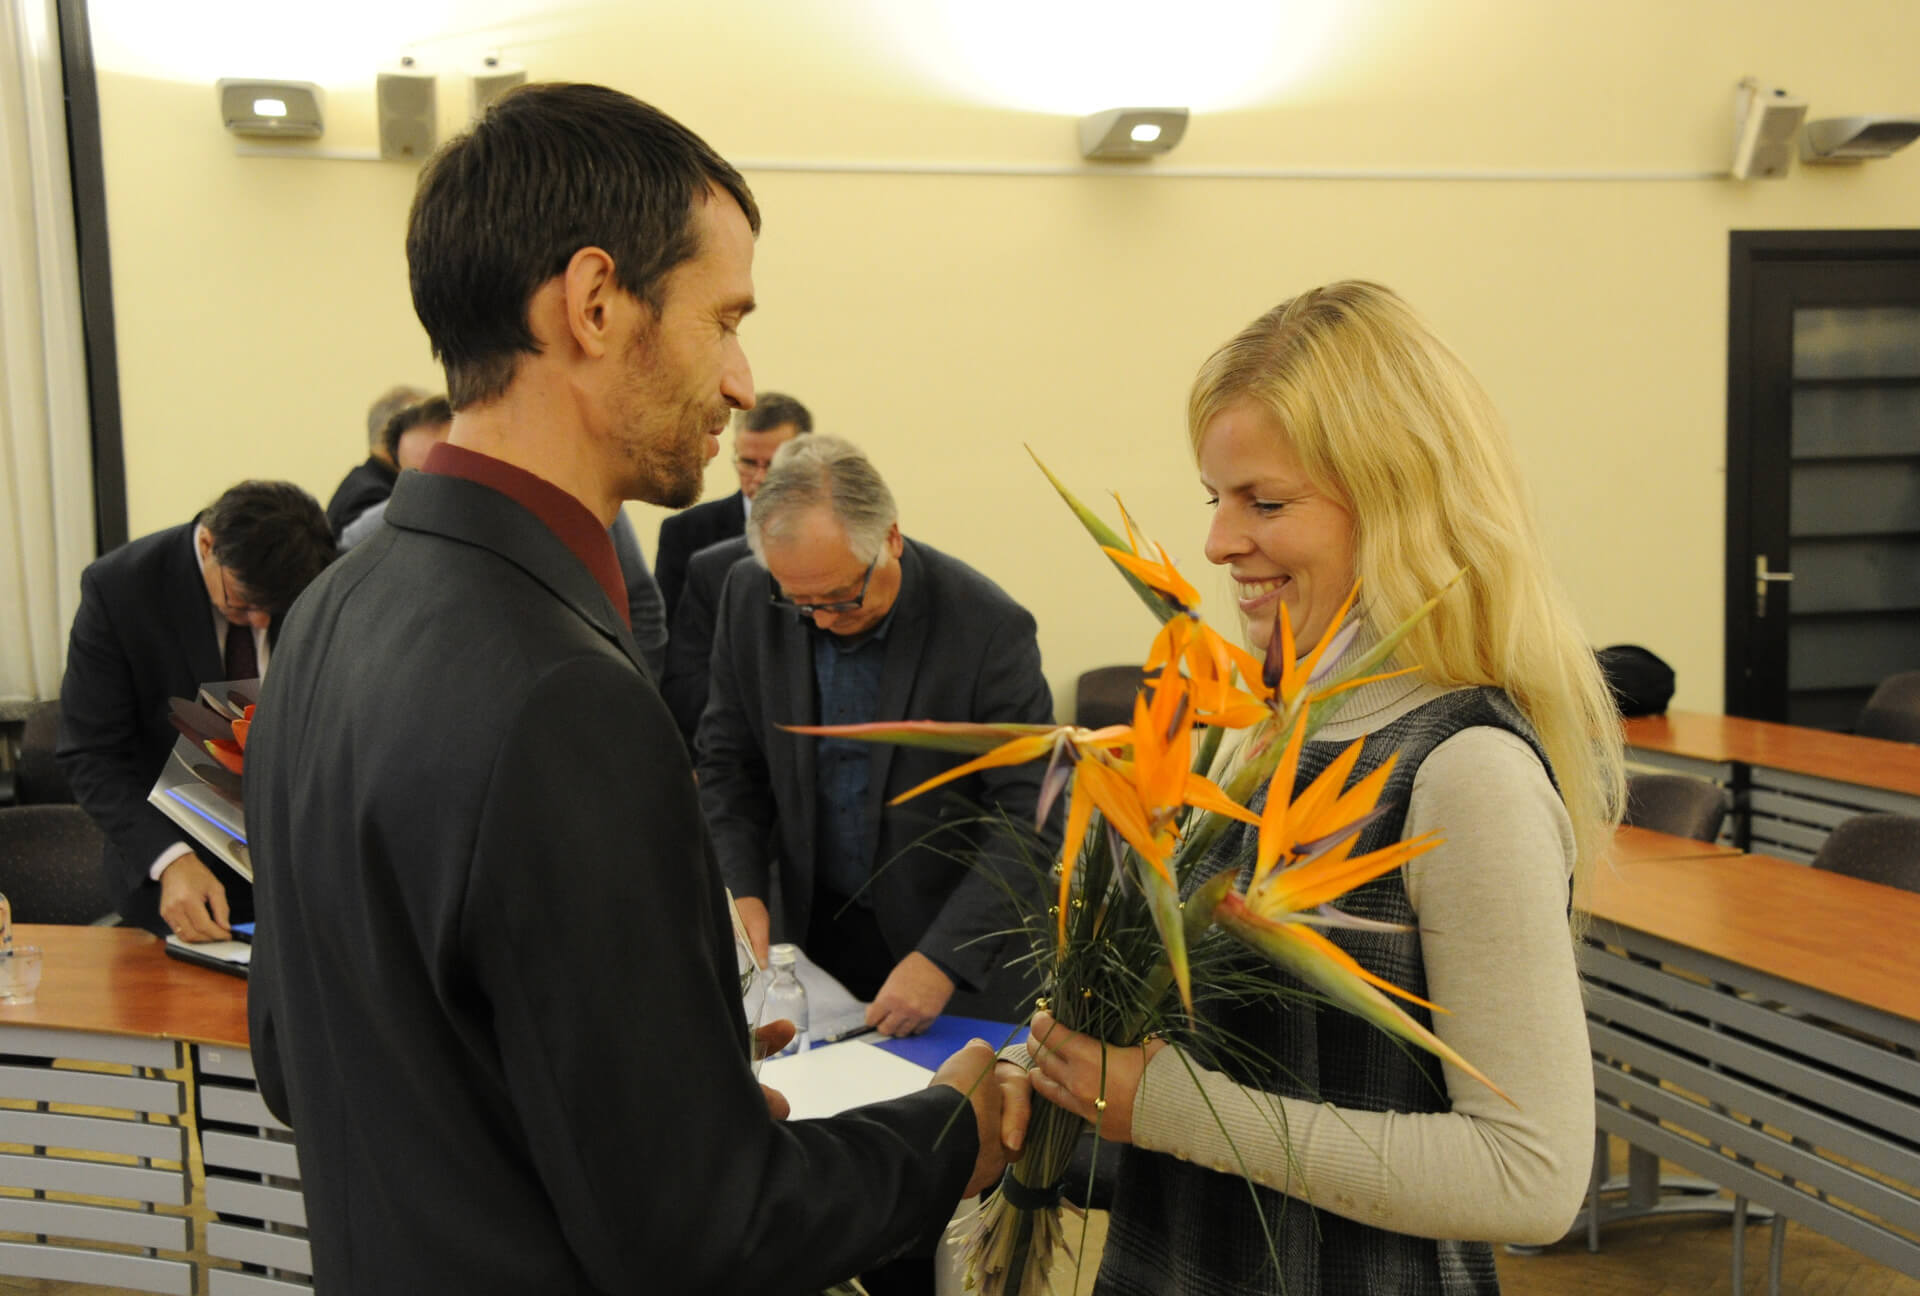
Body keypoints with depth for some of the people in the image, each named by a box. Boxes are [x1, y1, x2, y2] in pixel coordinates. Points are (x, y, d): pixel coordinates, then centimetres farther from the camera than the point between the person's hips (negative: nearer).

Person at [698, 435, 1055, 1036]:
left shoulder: (990, 627, -23)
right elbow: (728, 759, 2)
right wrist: (740, 889, -13)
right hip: (814, 931, 3)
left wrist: (943, 959, -28)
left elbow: (1028, 818, -21)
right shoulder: (749, 597, -10)